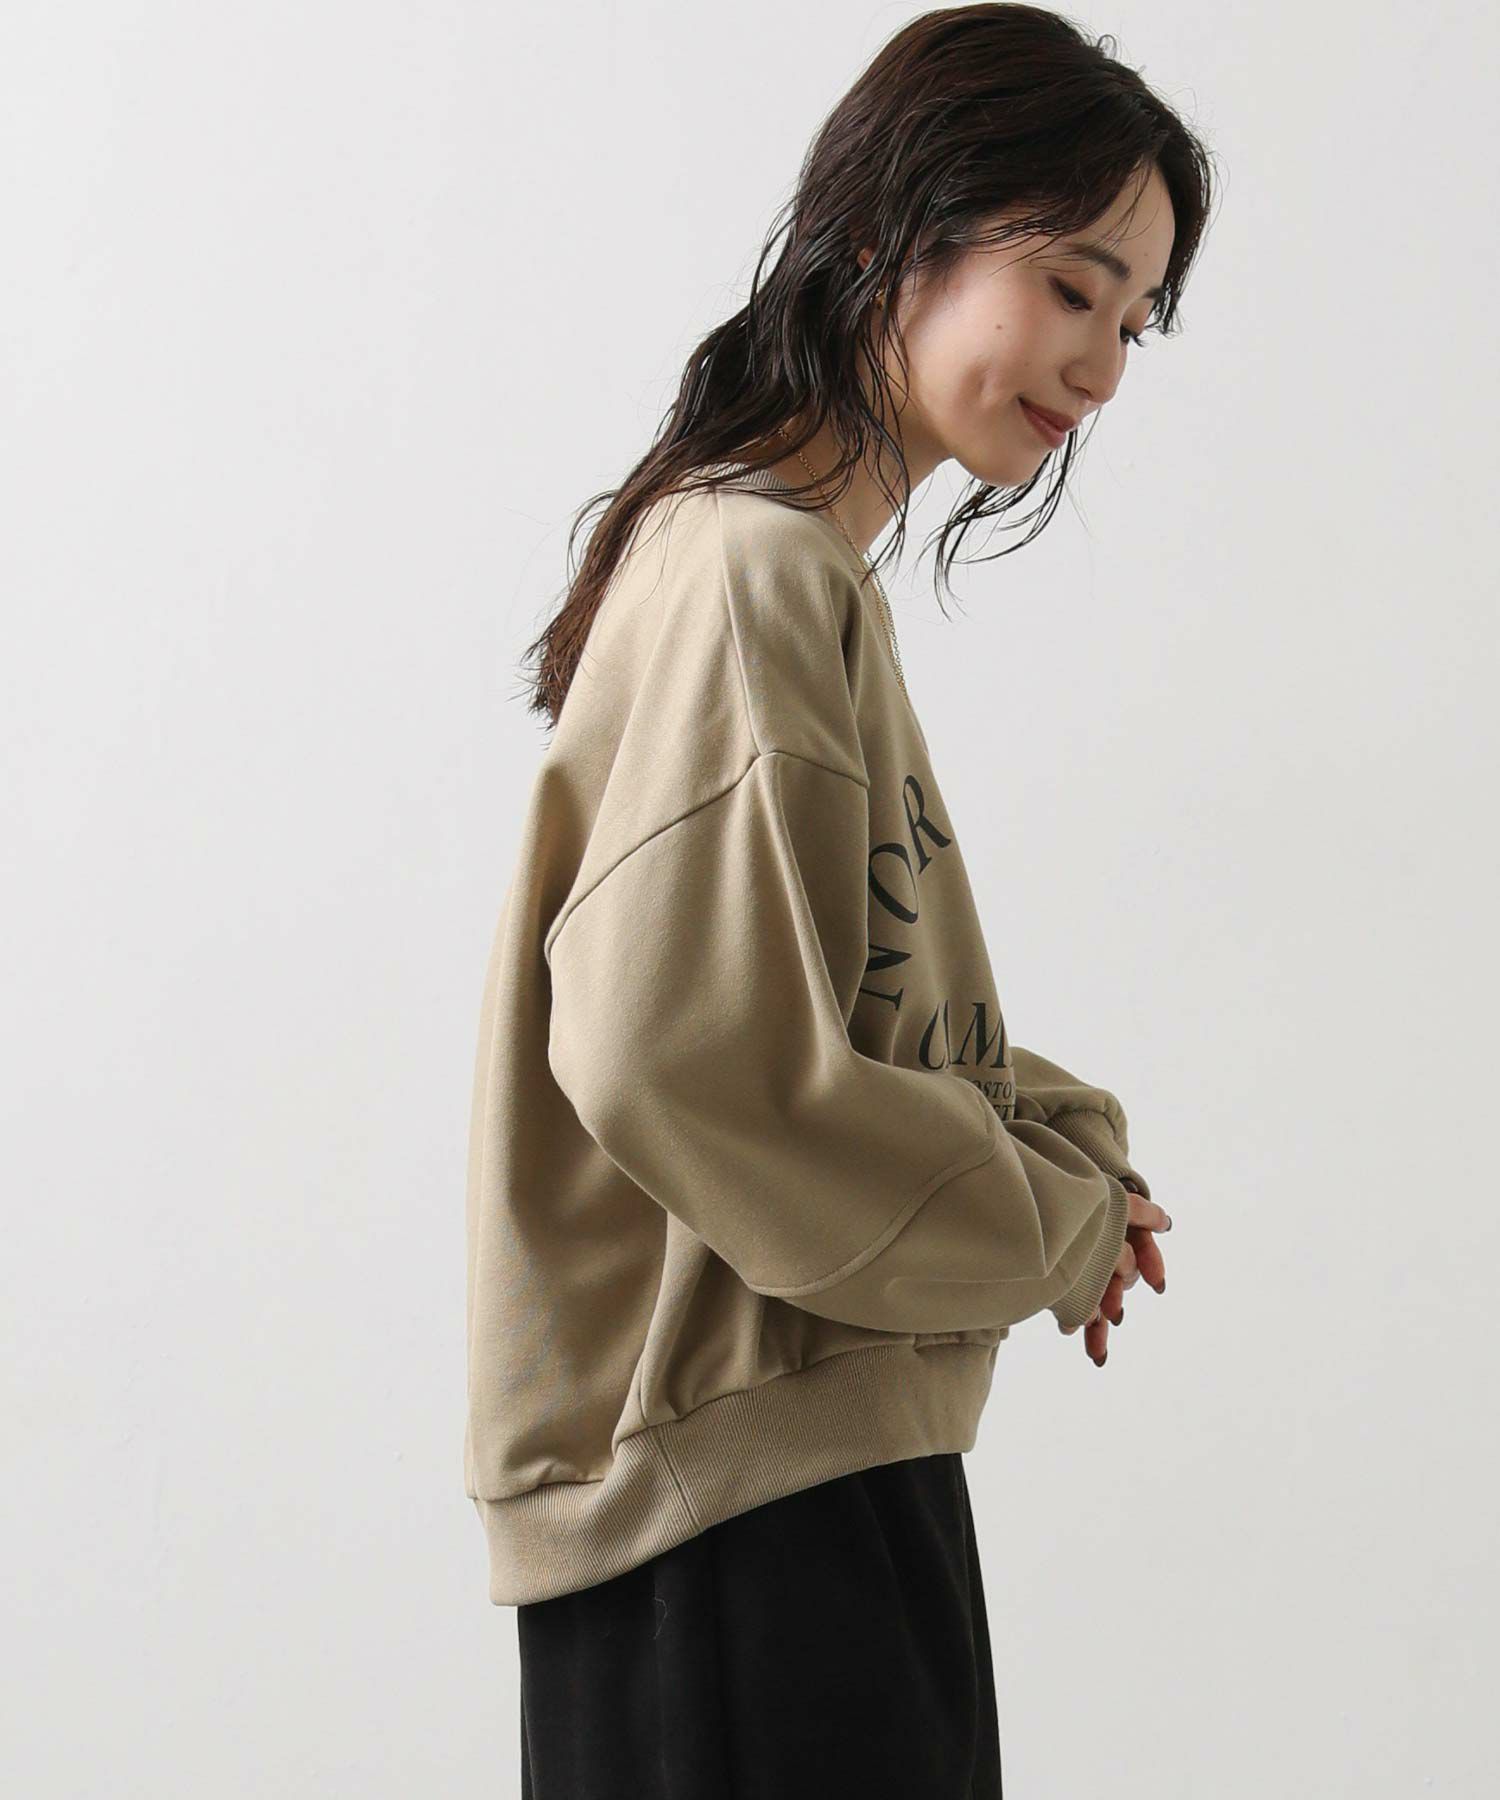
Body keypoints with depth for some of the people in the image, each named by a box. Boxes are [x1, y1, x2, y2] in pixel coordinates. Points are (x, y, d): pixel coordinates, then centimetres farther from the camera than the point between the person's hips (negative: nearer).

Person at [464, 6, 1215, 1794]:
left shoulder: (813, 573, 15)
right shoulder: (751, 576, -17)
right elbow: (683, 1060, -25)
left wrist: (1066, 1147, 4)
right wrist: (1050, 1227, -13)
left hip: (821, 1452, 10)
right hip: (741, 1479, -10)